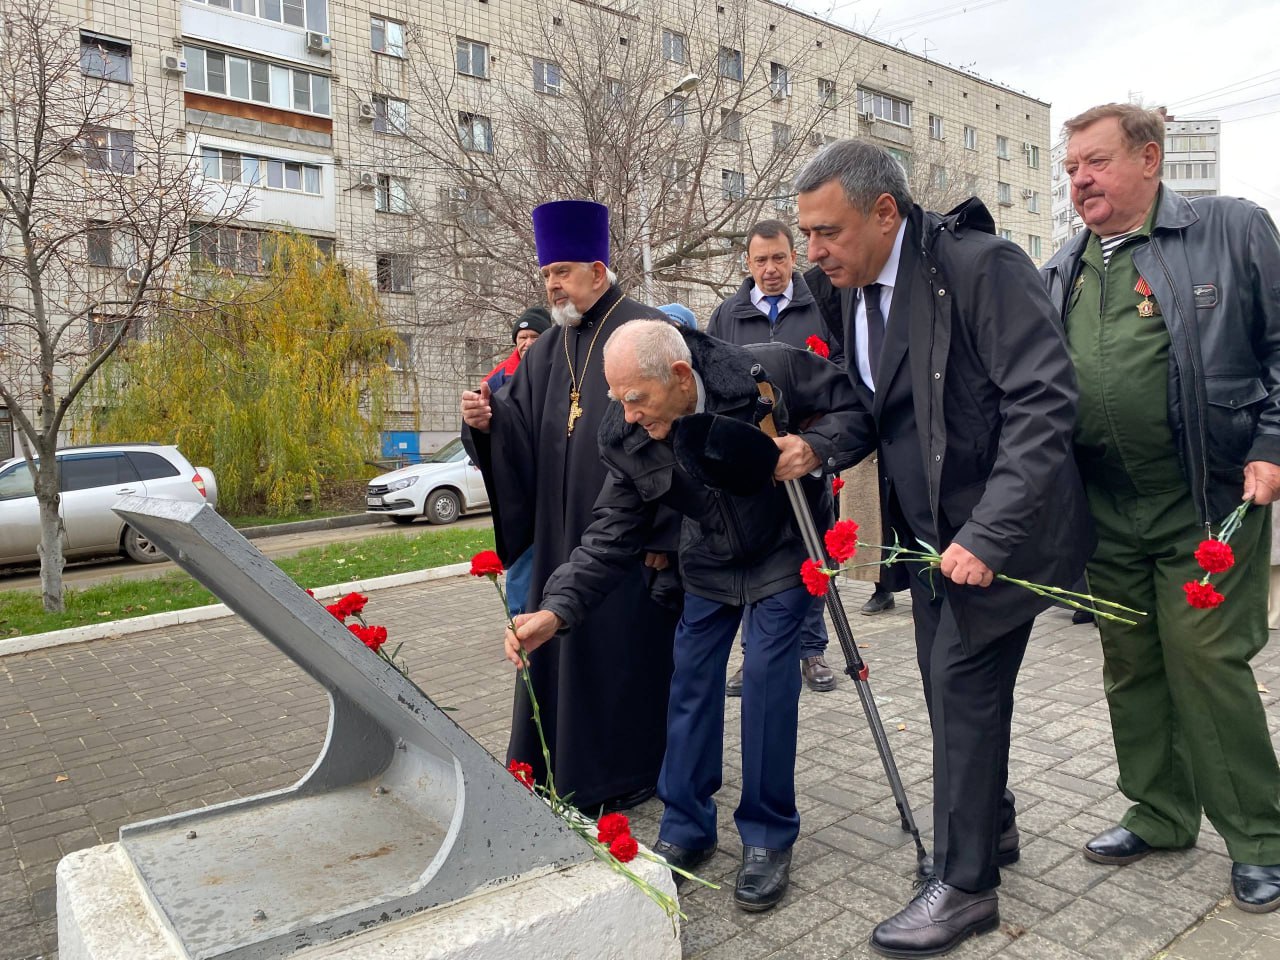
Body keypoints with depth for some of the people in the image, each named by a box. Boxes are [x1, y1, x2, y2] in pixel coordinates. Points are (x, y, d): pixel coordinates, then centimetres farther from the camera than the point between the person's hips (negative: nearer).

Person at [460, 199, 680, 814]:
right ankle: (565, 765, 30)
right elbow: (522, 436, 10)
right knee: (562, 642, 13)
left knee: (627, 644, 5)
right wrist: (488, 423, -13)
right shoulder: (546, 351, 12)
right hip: (560, 533, 7)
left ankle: (630, 770, 23)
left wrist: (662, 534, -15)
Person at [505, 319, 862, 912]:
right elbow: (611, 534, -13)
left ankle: (769, 839, 12)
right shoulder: (625, 437, -18)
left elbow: (854, 406, -14)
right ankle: (685, 828, 22)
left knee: (767, 679, -7)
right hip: (708, 564, 4)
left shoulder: (771, 371, -29)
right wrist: (557, 608, -24)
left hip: (781, 553, -3)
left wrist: (815, 449, -35)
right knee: (691, 682, 3)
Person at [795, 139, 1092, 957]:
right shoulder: (856, 291, 6)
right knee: (952, 681, 16)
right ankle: (991, 825, 38)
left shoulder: (980, 265, -19)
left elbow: (1046, 402, -23)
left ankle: (966, 884, 12)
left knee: (963, 681, -5)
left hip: (999, 526, -8)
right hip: (934, 528, 8)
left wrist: (988, 533, -29)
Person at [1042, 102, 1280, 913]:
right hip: (1107, 512, 5)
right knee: (1131, 669, 13)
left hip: (1210, 505, -5)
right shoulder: (1062, 273, 13)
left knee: (1206, 662, -3)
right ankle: (1159, 815, 30)